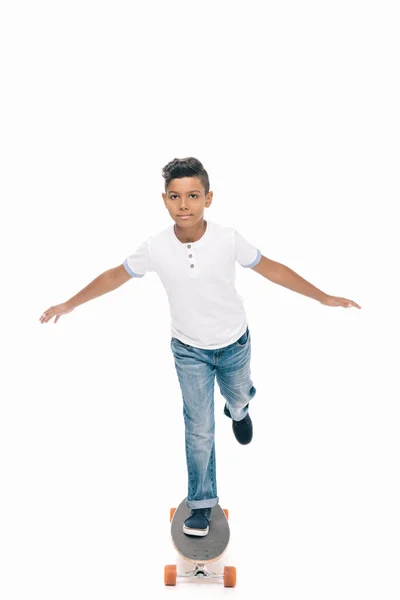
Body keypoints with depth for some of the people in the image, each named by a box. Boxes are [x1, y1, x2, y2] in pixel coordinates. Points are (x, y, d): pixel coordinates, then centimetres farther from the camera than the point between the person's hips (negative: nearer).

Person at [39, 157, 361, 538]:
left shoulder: (228, 239, -25)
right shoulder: (155, 248, -22)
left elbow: (270, 268, -11)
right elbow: (115, 276, -6)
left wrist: (324, 297, -8)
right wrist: (70, 304, 1)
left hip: (234, 344, 1)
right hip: (188, 350, 0)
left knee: (238, 398, 27)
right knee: (199, 429, 4)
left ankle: (238, 411, 66)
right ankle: (201, 503, 24)